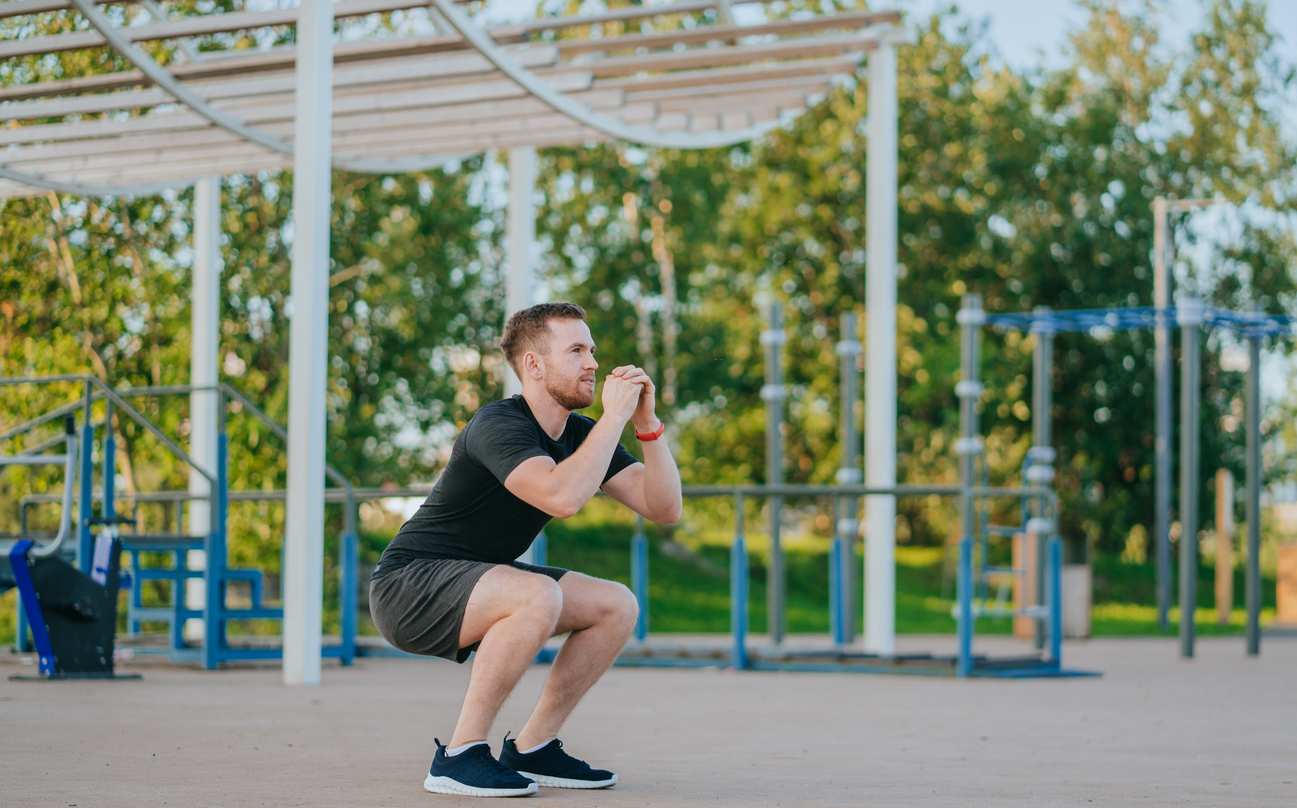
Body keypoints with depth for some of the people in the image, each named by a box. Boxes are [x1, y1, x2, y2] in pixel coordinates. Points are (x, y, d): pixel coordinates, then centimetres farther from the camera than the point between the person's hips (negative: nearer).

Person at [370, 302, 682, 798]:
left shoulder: (581, 434, 4)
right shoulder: (498, 425, -22)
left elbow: (664, 508, 0)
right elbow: (562, 496, -40)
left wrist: (647, 423, -13)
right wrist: (615, 415, -29)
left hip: (476, 580, 9)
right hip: (407, 587, -9)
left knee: (618, 605, -1)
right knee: (539, 596, -34)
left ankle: (531, 749, 6)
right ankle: (459, 756, -22)